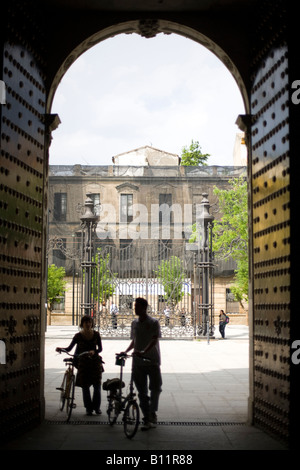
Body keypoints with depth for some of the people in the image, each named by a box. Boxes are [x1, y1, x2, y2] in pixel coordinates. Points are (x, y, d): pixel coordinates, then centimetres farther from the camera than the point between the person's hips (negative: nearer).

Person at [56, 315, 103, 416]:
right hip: (83, 363, 0)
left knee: (97, 385, -2)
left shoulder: (96, 335, 0)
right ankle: (89, 408, 14)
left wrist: (94, 351, -20)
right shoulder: (78, 336, -3)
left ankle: (97, 407, 15)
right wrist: (61, 349, -21)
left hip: (95, 362, 1)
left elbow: (100, 348, 1)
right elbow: (69, 348, -2)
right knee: (85, 386, 1)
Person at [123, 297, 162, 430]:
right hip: (138, 362, 5)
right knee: (142, 392, 4)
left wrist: (144, 352, -32)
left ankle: (152, 414, 18)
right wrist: (126, 351, 4)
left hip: (152, 361, -4)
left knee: (155, 388, 2)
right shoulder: (134, 323, 10)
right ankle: (147, 419, 9)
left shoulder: (153, 322, -6)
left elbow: (154, 340, -17)